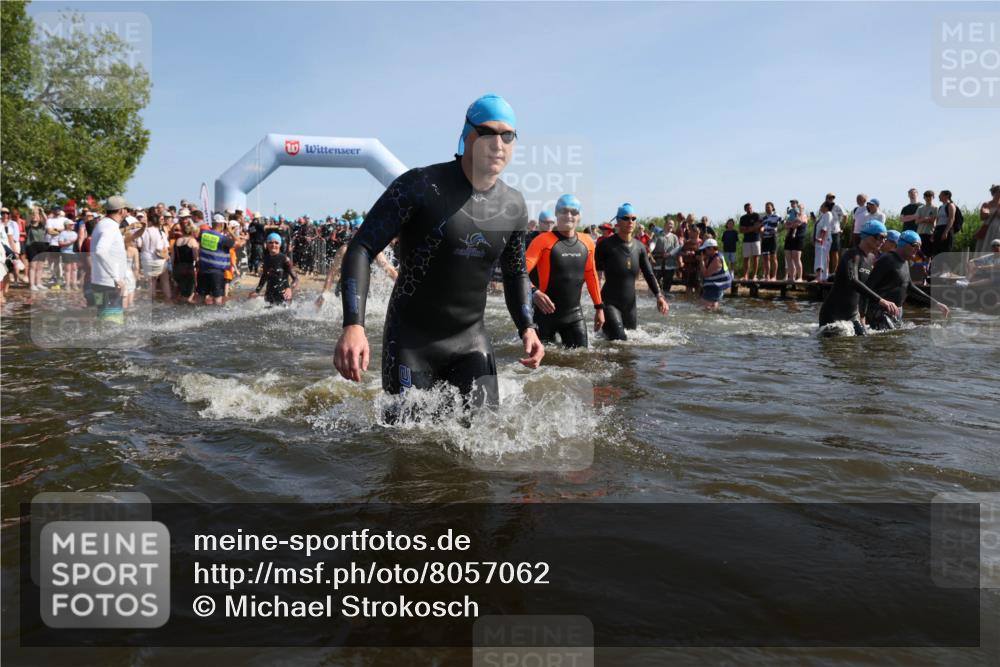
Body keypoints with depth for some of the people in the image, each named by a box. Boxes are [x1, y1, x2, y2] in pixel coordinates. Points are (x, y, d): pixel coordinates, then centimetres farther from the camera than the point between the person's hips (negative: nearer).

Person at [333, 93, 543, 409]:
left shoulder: (513, 206, 1)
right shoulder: (421, 185, -14)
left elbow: (516, 273, 17)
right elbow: (362, 249, -16)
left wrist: (526, 327, 0)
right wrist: (353, 326, -29)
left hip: (471, 339, 4)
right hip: (410, 340, -4)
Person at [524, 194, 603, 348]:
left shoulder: (587, 243, 5)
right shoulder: (543, 240, -12)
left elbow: (591, 275, 16)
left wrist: (599, 307, 17)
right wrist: (534, 292, -37)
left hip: (574, 313, 4)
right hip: (547, 313, -4)